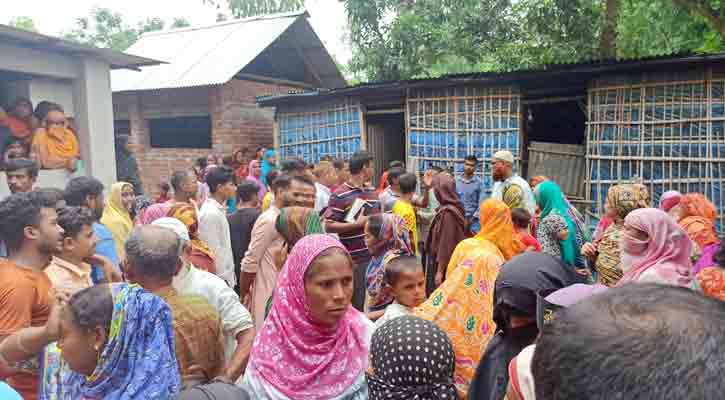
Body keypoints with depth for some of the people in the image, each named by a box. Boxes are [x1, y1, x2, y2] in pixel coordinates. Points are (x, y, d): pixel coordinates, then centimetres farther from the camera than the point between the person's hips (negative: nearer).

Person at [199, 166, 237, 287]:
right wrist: (224, 277, -15)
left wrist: (229, 274, 15)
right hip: (219, 277, -9)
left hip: (225, 274, 9)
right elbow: (214, 251, -19)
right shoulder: (211, 213, -20)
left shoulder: (218, 209, 8)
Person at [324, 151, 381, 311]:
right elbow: (329, 226, -16)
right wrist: (358, 224, -17)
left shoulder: (372, 192, 12)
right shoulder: (340, 195, -11)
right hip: (355, 259, -7)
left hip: (376, 255, 7)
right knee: (356, 304, 5)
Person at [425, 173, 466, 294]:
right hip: (452, 261, 9)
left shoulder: (447, 213, -23)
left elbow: (446, 243, -21)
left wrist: (440, 271, -17)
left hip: (444, 263, -9)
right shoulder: (455, 208, 5)